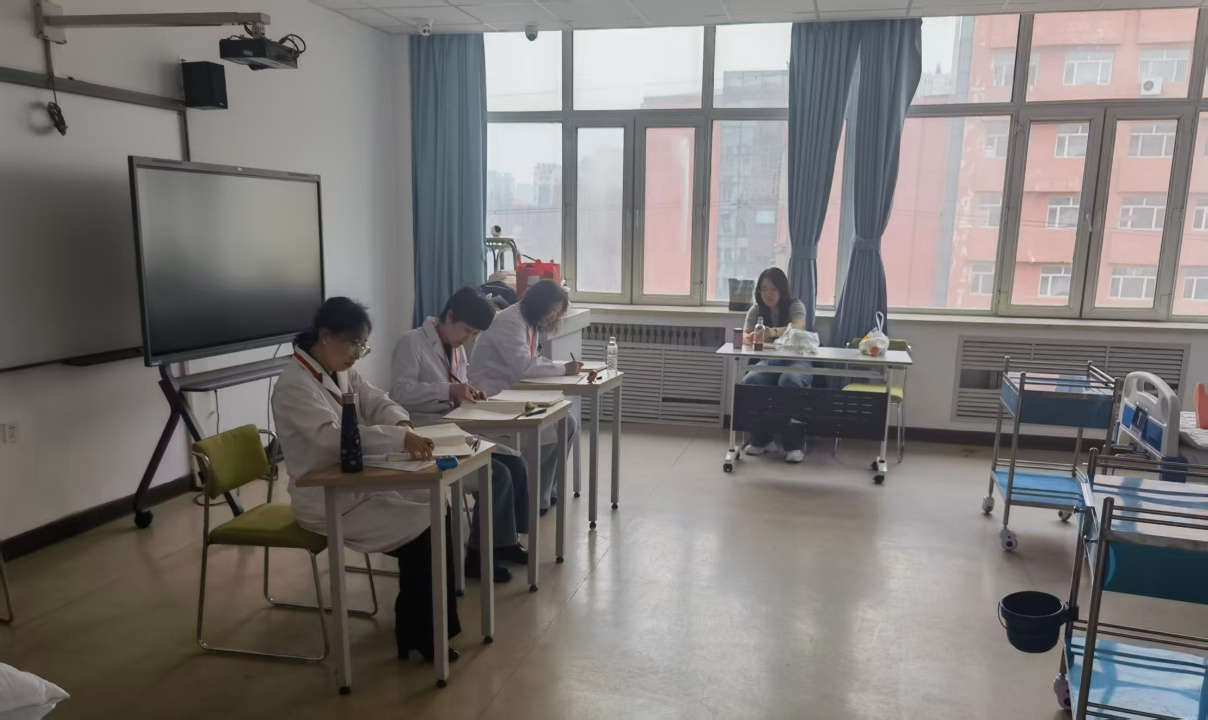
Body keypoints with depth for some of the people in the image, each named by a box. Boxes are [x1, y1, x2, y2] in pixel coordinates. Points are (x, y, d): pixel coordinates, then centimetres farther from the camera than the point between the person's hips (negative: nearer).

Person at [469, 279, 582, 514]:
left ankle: (544, 491, 8)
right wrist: (563, 369, -19)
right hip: (492, 397, -10)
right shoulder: (509, 322, -18)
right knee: (549, 432, -21)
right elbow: (524, 366, -28)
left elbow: (533, 360, 14)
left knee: (569, 423, -2)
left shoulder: (529, 322, 13)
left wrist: (563, 366, -4)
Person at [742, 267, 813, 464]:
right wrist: (750, 338, -36)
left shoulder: (795, 306, -6)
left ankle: (795, 444, -26)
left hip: (795, 361, -3)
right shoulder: (756, 309, 5)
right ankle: (761, 438, -11)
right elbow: (745, 335, -9)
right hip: (768, 361, 3)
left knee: (790, 382, -38)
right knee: (750, 382, -29)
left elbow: (798, 327, -28)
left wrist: (774, 332, -50)